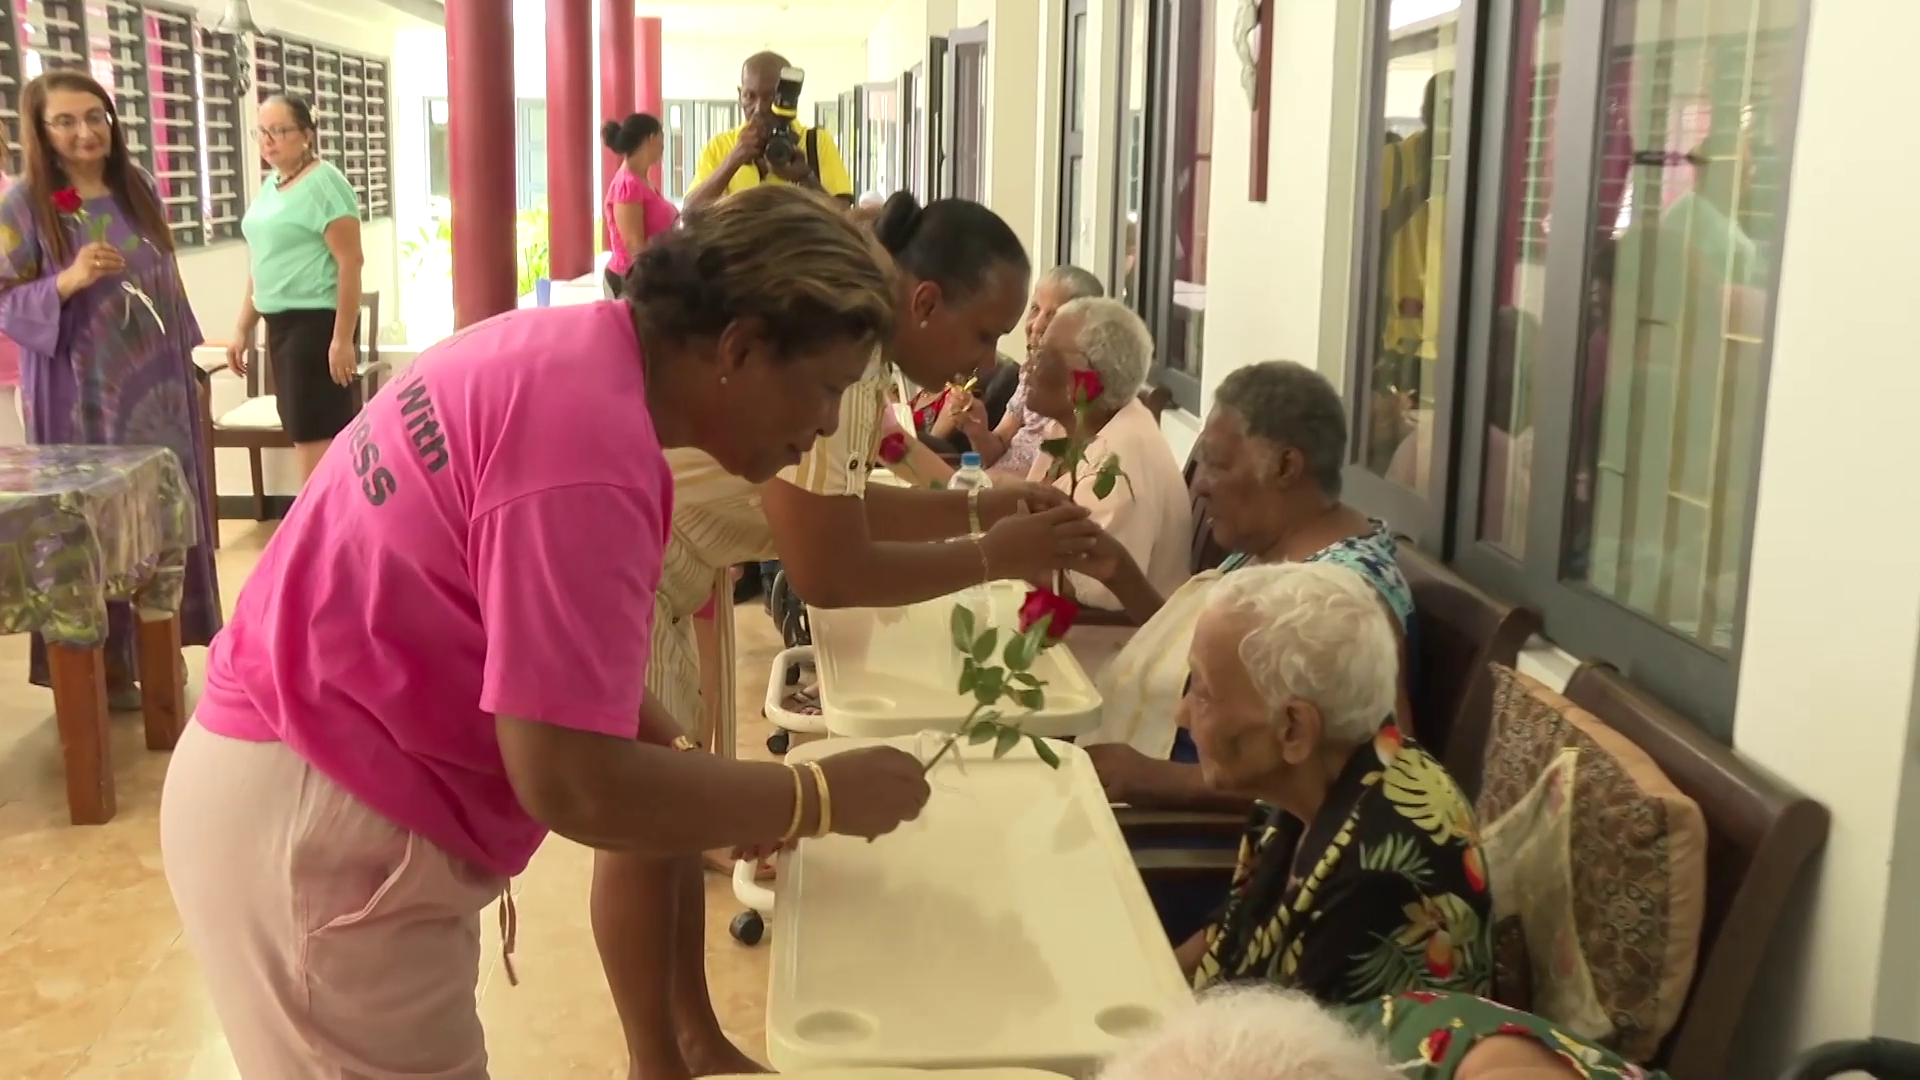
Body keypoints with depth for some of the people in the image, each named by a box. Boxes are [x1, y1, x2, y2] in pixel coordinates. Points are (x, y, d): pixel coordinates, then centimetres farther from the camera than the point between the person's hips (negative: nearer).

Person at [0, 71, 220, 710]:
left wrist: (189, 360, 15)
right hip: (84, 396, -5)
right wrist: (68, 281, -24)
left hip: (157, 385, 5)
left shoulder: (138, 188, 7)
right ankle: (100, 662, 9)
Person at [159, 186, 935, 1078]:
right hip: (317, 828, -10)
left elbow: (560, 652, 12)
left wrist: (738, 800, 5)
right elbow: (574, 783, -28)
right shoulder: (589, 436, -26)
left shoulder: (568, 354, 3)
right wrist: (822, 799, -16)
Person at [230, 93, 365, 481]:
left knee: (316, 434, -7)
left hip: (316, 322, -9)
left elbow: (350, 262, -18)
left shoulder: (323, 183, -12)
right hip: (281, 322, 9)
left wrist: (343, 337, -22)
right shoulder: (271, 185, 14)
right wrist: (243, 329, 19)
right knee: (303, 431, 13)